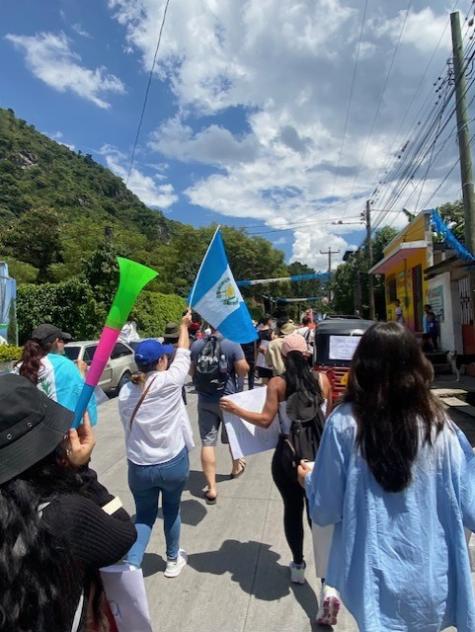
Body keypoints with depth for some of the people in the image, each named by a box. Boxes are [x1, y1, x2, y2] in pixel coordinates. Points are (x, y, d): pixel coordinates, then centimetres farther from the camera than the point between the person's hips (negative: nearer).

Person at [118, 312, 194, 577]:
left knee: (144, 516, 21)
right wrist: (184, 325, 14)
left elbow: (129, 425, 3)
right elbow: (183, 355, 0)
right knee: (172, 510, 22)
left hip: (139, 466, 2)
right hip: (173, 462, -2)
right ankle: (173, 560, 40)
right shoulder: (170, 381, -16)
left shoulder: (125, 391, -4)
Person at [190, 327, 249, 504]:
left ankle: (211, 488, 3)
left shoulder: (196, 345, 0)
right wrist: (244, 365, 6)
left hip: (205, 400, 2)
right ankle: (236, 467, 44)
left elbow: (191, 371, 9)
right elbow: (243, 372, -13)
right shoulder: (232, 345, -12)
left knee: (207, 442, 3)